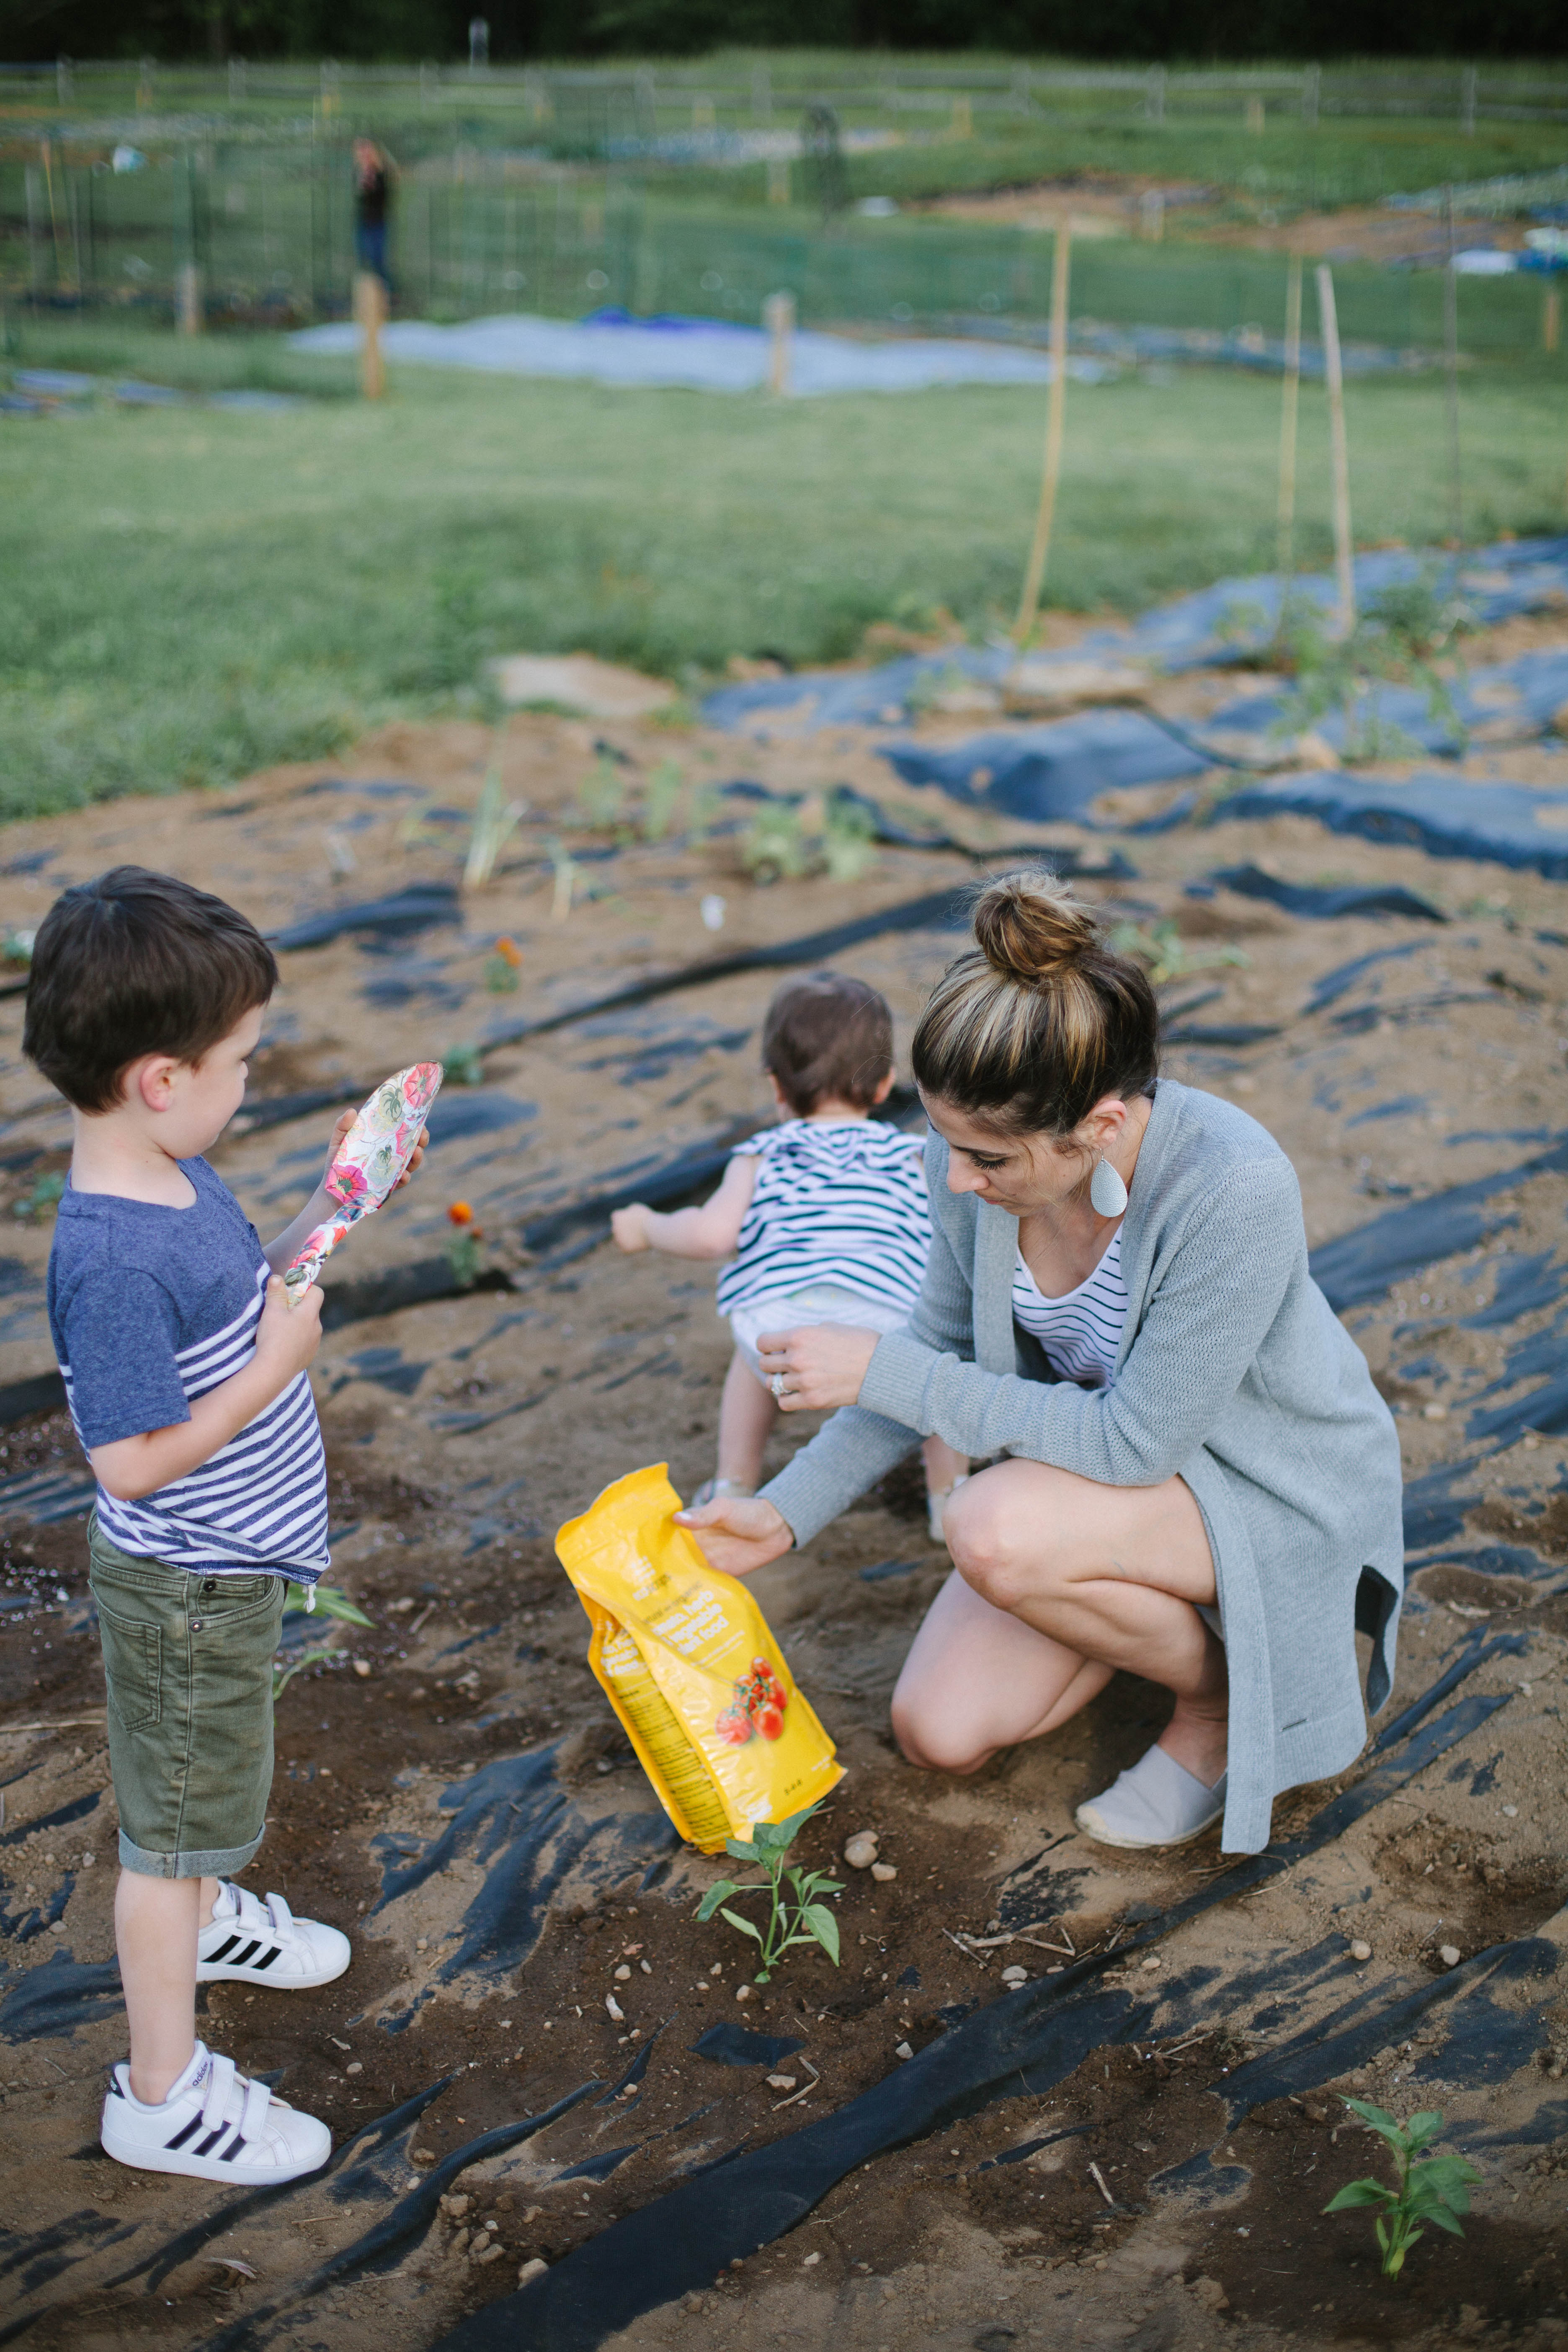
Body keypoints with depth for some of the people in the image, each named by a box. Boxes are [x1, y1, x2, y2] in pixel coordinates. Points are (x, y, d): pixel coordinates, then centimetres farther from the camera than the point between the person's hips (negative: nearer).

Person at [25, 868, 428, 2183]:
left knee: (214, 1779, 32)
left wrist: (337, 1201, 1)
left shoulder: (179, 1180, -5)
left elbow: (246, 1290, 12)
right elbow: (136, 1459, -31)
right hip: (182, 1591, -9)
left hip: (226, 1565, 9)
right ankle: (163, 2096, 25)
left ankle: (201, 1920, 58)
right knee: (179, 1814, 8)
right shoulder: (112, 1260, -34)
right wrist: (278, 1368, -25)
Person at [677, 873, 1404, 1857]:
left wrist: (883, 1370, -27)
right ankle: (1180, 1608, 19)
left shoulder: (1235, 1187, -37)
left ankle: (1229, 1695, -3)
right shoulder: (980, 1150, -18)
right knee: (939, 1731, -3)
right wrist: (786, 1512, -5)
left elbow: (1133, 1442, -29)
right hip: (1093, 1441, 6)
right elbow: (947, 1348, 0)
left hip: (1272, 1485, -6)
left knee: (997, 1532, -32)